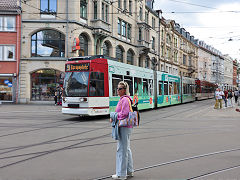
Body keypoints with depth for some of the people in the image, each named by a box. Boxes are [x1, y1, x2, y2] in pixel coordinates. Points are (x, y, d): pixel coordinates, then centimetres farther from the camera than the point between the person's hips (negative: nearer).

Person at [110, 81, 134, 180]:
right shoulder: (123, 99, 16)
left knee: (121, 149, -5)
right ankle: (129, 171, 27)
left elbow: (124, 114, -22)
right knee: (126, 149, 17)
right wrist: (114, 117, 9)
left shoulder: (125, 99, -16)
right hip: (126, 127, 11)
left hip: (124, 127, -11)